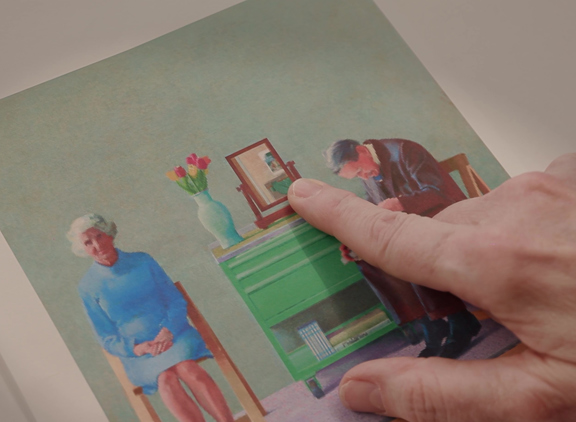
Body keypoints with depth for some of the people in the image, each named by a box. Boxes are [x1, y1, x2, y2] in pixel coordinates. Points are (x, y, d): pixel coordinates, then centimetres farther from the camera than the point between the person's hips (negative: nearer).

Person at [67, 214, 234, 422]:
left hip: (173, 334, 1)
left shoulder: (143, 261, 8)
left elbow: (177, 300, 6)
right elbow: (107, 338, 5)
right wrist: (137, 349, -15)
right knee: (166, 378, -34)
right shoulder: (88, 287, 3)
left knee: (187, 368, -32)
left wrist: (167, 331, -14)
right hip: (139, 355, -1)